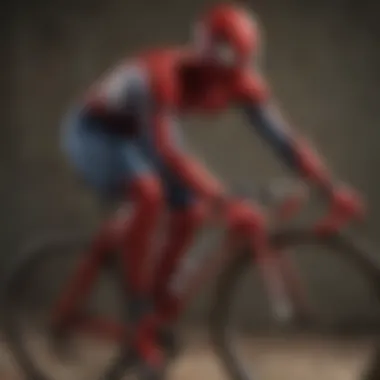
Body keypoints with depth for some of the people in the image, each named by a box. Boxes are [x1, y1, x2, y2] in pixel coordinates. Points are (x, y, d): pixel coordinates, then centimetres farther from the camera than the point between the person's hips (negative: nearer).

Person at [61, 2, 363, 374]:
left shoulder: (242, 82, -19)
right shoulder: (164, 74, -40)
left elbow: (283, 138, -18)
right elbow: (169, 152, -48)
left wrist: (332, 189, -27)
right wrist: (225, 201, -56)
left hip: (138, 134, 8)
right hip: (96, 130, -7)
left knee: (191, 214, -6)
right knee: (150, 194, -32)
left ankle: (158, 297, 16)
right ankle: (141, 314, -19)